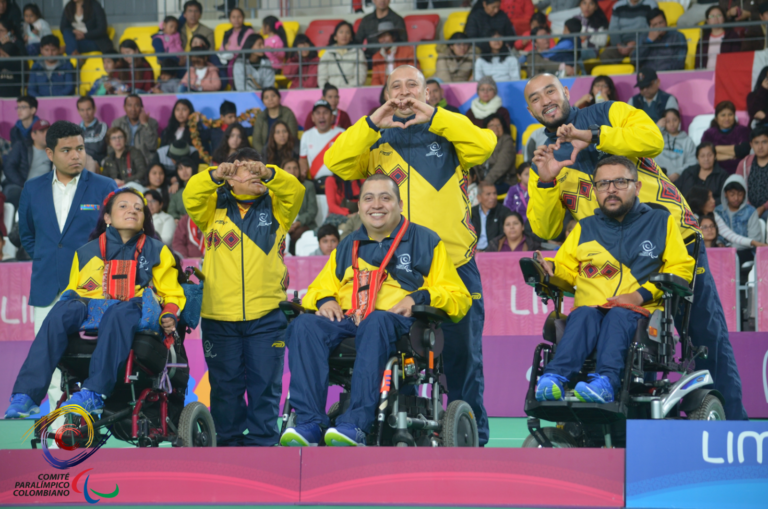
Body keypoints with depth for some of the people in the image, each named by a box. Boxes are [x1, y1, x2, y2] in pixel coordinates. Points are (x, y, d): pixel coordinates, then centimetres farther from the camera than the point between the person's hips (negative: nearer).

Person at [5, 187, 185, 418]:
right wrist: (69, 302, 0)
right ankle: (27, 394, -43)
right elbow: (72, 293, 24)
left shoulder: (156, 252, 20)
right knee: (62, 310, -33)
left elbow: (172, 295, 16)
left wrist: (168, 316, -5)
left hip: (136, 315, -2)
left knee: (119, 313, -40)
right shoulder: (86, 253, 24)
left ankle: (94, 394, -54)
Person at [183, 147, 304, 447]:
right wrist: (216, 175, -24)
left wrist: (268, 174, -24)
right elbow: (191, 197, -7)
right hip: (220, 316, 0)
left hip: (265, 315, 0)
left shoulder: (275, 207, 11)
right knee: (225, 385, 6)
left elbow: (294, 191, -7)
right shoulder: (214, 208, 9)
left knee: (265, 385, -1)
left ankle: (262, 443, 6)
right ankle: (229, 442, 17)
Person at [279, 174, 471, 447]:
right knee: (304, 325, -29)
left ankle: (356, 424, -50)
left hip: (399, 324, -4)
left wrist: (419, 298, -9)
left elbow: (458, 298, 11)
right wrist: (324, 300, 6)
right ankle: (309, 422, -39)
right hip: (346, 321, 4)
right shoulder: (347, 248, 28)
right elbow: (317, 289, 31)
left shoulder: (425, 241, 17)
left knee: (375, 322, -41)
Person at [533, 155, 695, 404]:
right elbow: (567, 269, 23)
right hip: (592, 307, 2)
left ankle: (606, 382, -59)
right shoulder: (585, 229, 26)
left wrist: (642, 293, -5)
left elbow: (681, 268, 9)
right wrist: (550, 268, -3)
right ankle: (555, 379, -55)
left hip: (641, 313, -2)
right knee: (584, 314, -34)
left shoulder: (661, 222, 18)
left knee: (619, 315, -37)